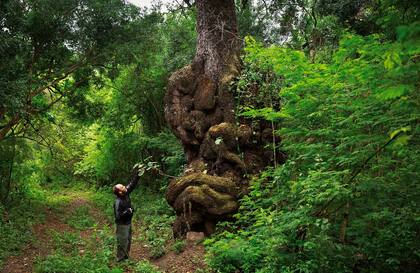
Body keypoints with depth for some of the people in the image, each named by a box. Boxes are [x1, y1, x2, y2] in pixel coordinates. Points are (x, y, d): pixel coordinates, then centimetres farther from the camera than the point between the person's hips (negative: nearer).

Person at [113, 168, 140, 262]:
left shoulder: (126, 193, -9)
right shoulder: (118, 202, -29)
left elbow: (133, 183, -6)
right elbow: (118, 216, -31)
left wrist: (137, 173, -14)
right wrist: (128, 211, -23)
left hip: (128, 223, 8)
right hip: (122, 225, -8)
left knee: (128, 241, 21)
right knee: (122, 242, 7)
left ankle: (125, 256, 38)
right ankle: (120, 259, 24)